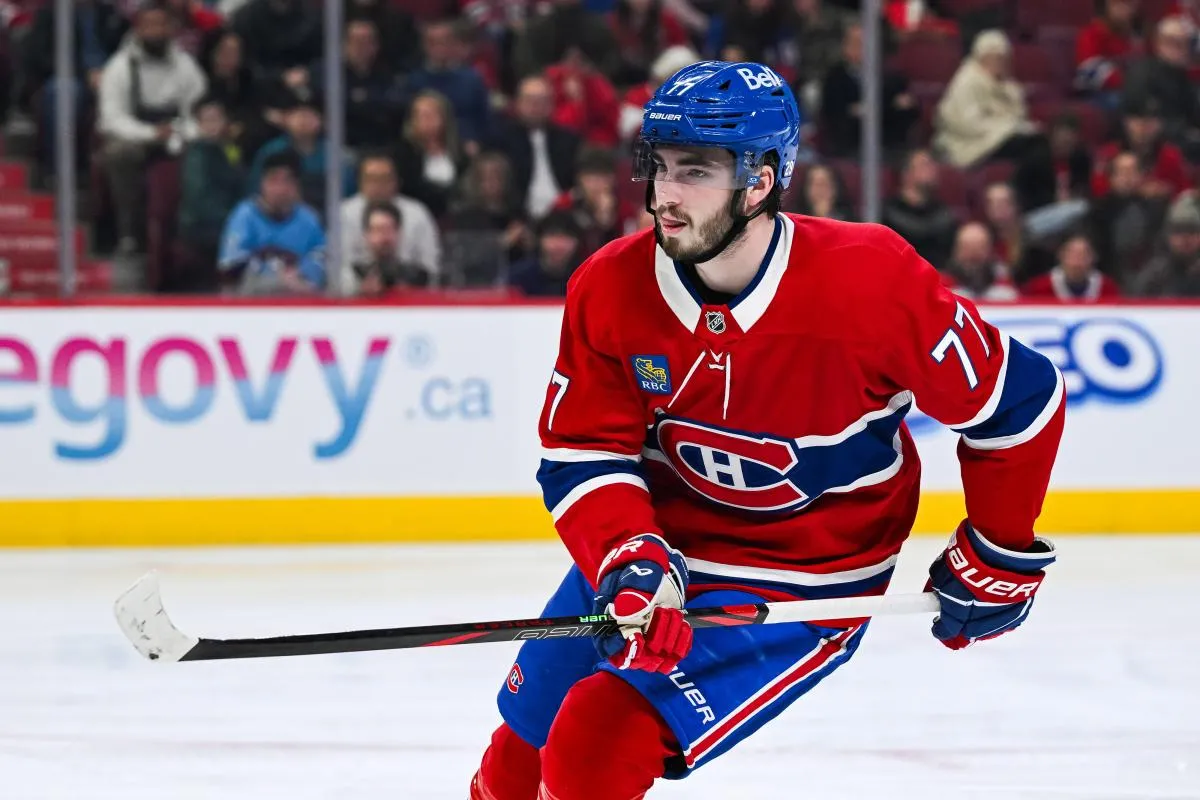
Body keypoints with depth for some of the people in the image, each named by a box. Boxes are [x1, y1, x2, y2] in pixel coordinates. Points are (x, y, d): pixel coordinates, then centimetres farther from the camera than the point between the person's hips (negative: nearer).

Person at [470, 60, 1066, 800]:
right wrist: (631, 560, -28)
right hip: (656, 547, 5)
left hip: (801, 587, -5)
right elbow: (582, 455, -9)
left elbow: (1018, 398, -14)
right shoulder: (611, 289, -13)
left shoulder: (870, 286, -24)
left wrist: (999, 560, -4)